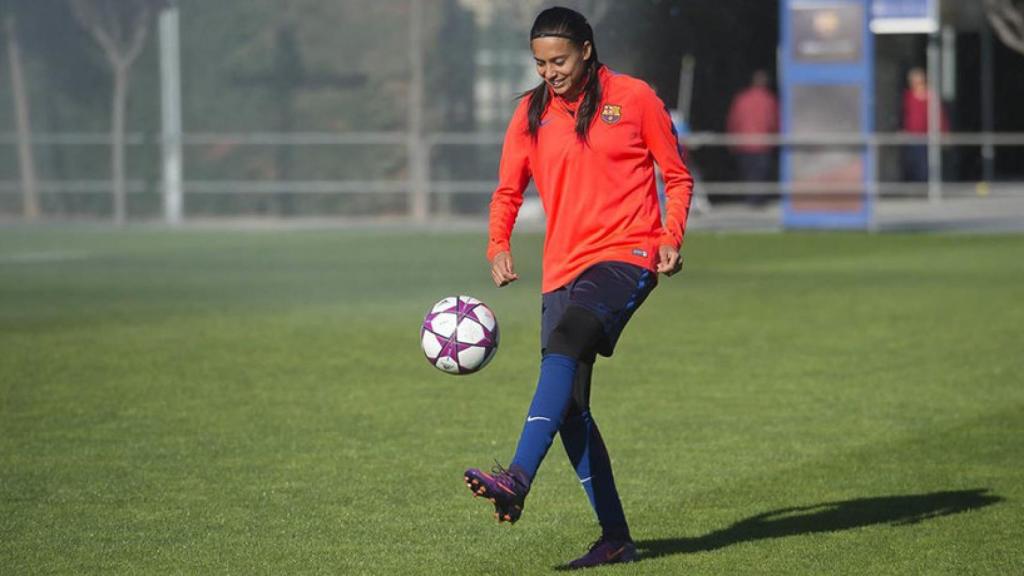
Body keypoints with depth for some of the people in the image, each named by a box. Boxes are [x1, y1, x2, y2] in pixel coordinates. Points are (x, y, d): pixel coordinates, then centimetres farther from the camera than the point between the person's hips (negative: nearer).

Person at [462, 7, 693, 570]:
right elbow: (508, 190, 15)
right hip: (564, 266, 5)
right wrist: (498, 247, -3)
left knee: (566, 341, -31)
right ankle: (615, 538, 9)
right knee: (569, 406, -1)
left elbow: (677, 176, 7)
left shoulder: (633, 98, 0)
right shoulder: (531, 113, 9)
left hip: (627, 255, -5)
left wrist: (671, 237, -8)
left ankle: (517, 479, -43)